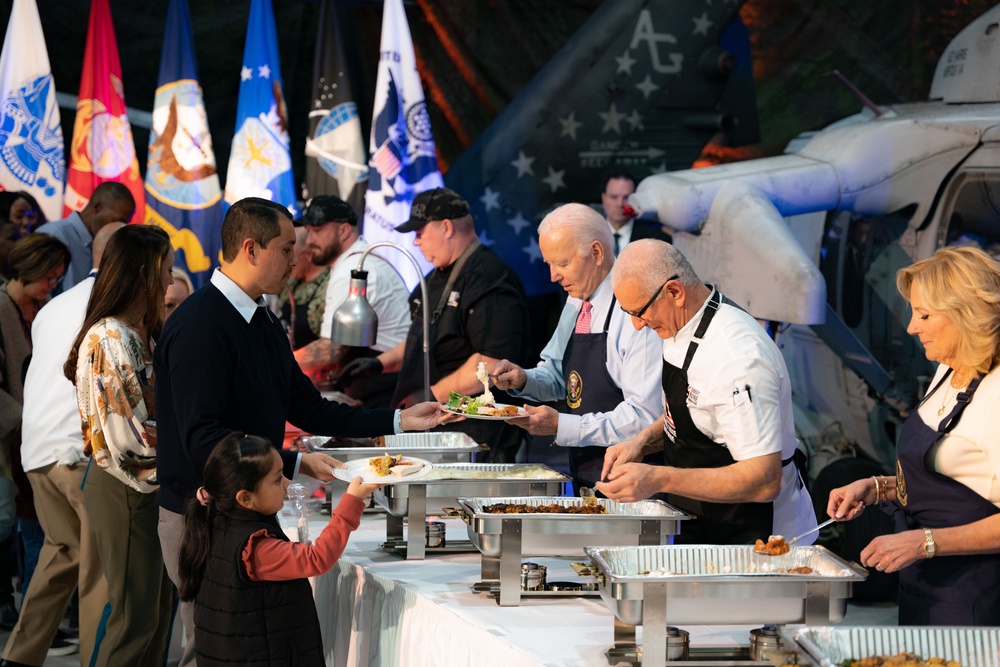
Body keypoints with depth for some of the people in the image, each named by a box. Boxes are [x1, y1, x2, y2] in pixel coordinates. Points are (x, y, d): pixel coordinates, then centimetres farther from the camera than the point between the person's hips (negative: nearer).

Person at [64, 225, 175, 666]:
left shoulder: (137, 333, 10)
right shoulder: (112, 340, -22)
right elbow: (130, 437, -24)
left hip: (147, 486, 10)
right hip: (126, 491, -10)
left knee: (157, 607, 17)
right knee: (135, 618, -2)